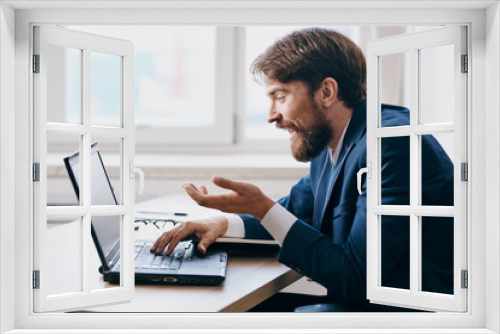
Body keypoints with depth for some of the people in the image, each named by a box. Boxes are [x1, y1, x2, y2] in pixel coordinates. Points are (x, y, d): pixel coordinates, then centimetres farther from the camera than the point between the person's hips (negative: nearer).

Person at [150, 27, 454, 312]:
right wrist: (223, 223, 2)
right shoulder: (330, 145, 5)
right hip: (356, 301, 8)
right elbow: (294, 212, 21)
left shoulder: (391, 143, -24)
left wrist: (263, 208, -23)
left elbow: (356, 280, -25)